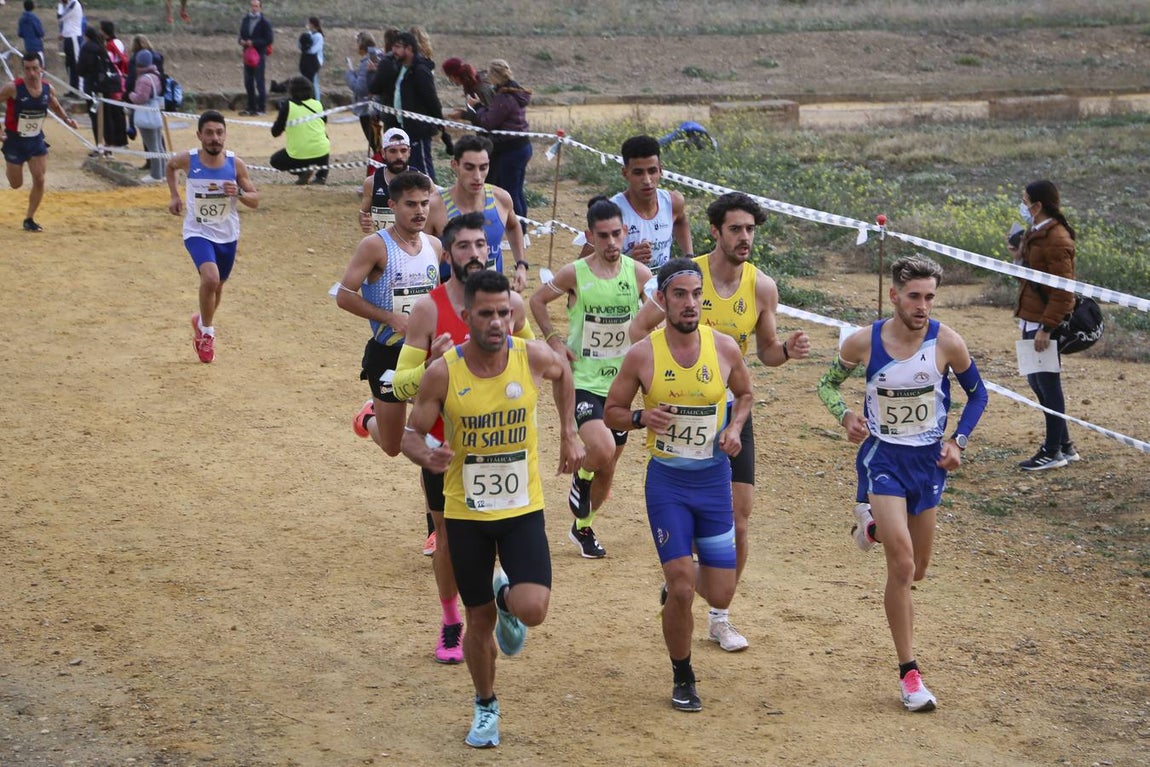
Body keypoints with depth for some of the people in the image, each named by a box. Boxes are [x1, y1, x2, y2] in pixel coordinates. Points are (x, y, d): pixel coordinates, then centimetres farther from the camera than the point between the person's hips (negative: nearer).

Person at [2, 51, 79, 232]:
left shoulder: (47, 88, -5)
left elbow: (55, 106, 16)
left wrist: (67, 119, -1)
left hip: (36, 140, 3)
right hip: (15, 141, -3)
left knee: (39, 180, -8)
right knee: (16, 184, 8)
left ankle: (29, 219, 8)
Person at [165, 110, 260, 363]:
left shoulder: (235, 164, -11)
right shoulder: (187, 160, -13)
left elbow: (255, 201, -4)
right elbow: (169, 167, 12)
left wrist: (239, 193, -24)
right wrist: (175, 196, 4)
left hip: (227, 235, 3)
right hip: (198, 233, -3)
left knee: (218, 286, 20)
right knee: (210, 279, -26)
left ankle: (202, 321, 52)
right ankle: (206, 332, -4)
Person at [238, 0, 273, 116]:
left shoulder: (264, 22, -6)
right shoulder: (245, 20, 10)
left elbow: (269, 39, -10)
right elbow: (242, 34, 20)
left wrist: (254, 43, -17)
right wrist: (241, 41, -3)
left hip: (259, 55, -6)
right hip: (248, 54, 6)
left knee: (259, 82, -4)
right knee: (248, 82, 8)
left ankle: (261, 108, 2)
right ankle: (251, 107, 17)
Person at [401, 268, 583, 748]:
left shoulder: (532, 358, -11)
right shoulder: (443, 372, -15)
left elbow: (562, 373, 13)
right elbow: (411, 433, -8)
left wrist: (569, 433, 11)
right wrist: (427, 457, -30)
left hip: (523, 509, 0)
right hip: (466, 513, 0)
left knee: (532, 611, -16)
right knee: (479, 620, 10)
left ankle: (508, 600, 23)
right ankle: (485, 707, 36)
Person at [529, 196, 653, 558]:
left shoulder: (638, 273, -5)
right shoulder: (575, 274, -11)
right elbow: (537, 300, 5)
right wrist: (554, 340, -5)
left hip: (619, 384, 4)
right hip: (582, 381, -3)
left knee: (608, 469, 13)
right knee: (602, 449, -28)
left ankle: (583, 527, 37)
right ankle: (581, 479, 6)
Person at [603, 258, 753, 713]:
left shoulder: (725, 348, -4)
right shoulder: (642, 355, -9)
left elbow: (744, 394, 16)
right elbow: (611, 413, 2)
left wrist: (735, 427, -4)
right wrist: (640, 418, -18)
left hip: (714, 479, 2)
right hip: (666, 480, -2)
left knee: (720, 596, 4)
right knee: (681, 591, -9)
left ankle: (678, 582, 40)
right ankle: (682, 678, 14)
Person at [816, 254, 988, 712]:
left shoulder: (947, 343, -10)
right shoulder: (863, 342, -11)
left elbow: (977, 394, 7)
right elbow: (828, 384, 6)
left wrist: (958, 441, -4)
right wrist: (845, 416, -13)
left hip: (929, 461, 3)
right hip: (882, 456, -2)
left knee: (915, 571, 14)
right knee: (902, 564, -17)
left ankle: (874, 526, 49)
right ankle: (909, 673, -10)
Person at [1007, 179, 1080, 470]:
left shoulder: (1056, 239, -19)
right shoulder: (1036, 234, 11)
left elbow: (1062, 291, -21)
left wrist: (1046, 328, -23)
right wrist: (1020, 257, 6)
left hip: (1046, 323, -10)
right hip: (1032, 319, 10)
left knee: (1048, 385, -1)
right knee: (1037, 381, 16)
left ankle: (1053, 452, 10)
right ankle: (1064, 445, 26)